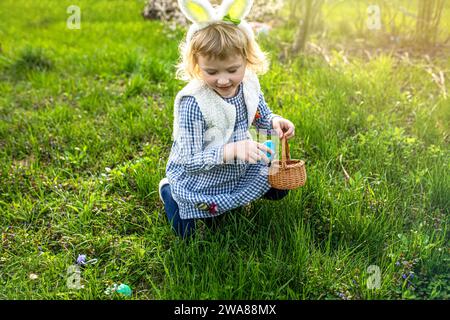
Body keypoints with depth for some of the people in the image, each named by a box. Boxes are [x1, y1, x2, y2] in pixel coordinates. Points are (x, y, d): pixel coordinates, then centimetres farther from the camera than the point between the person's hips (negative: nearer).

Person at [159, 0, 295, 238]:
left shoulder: (249, 84, -15)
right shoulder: (192, 103, -34)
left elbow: (261, 116, 7)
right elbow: (191, 162, -30)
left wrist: (275, 121, -16)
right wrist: (232, 151, -44)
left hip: (242, 167, 6)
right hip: (199, 177, -5)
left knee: (278, 190, 18)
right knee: (189, 234, 2)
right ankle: (168, 190, 26)